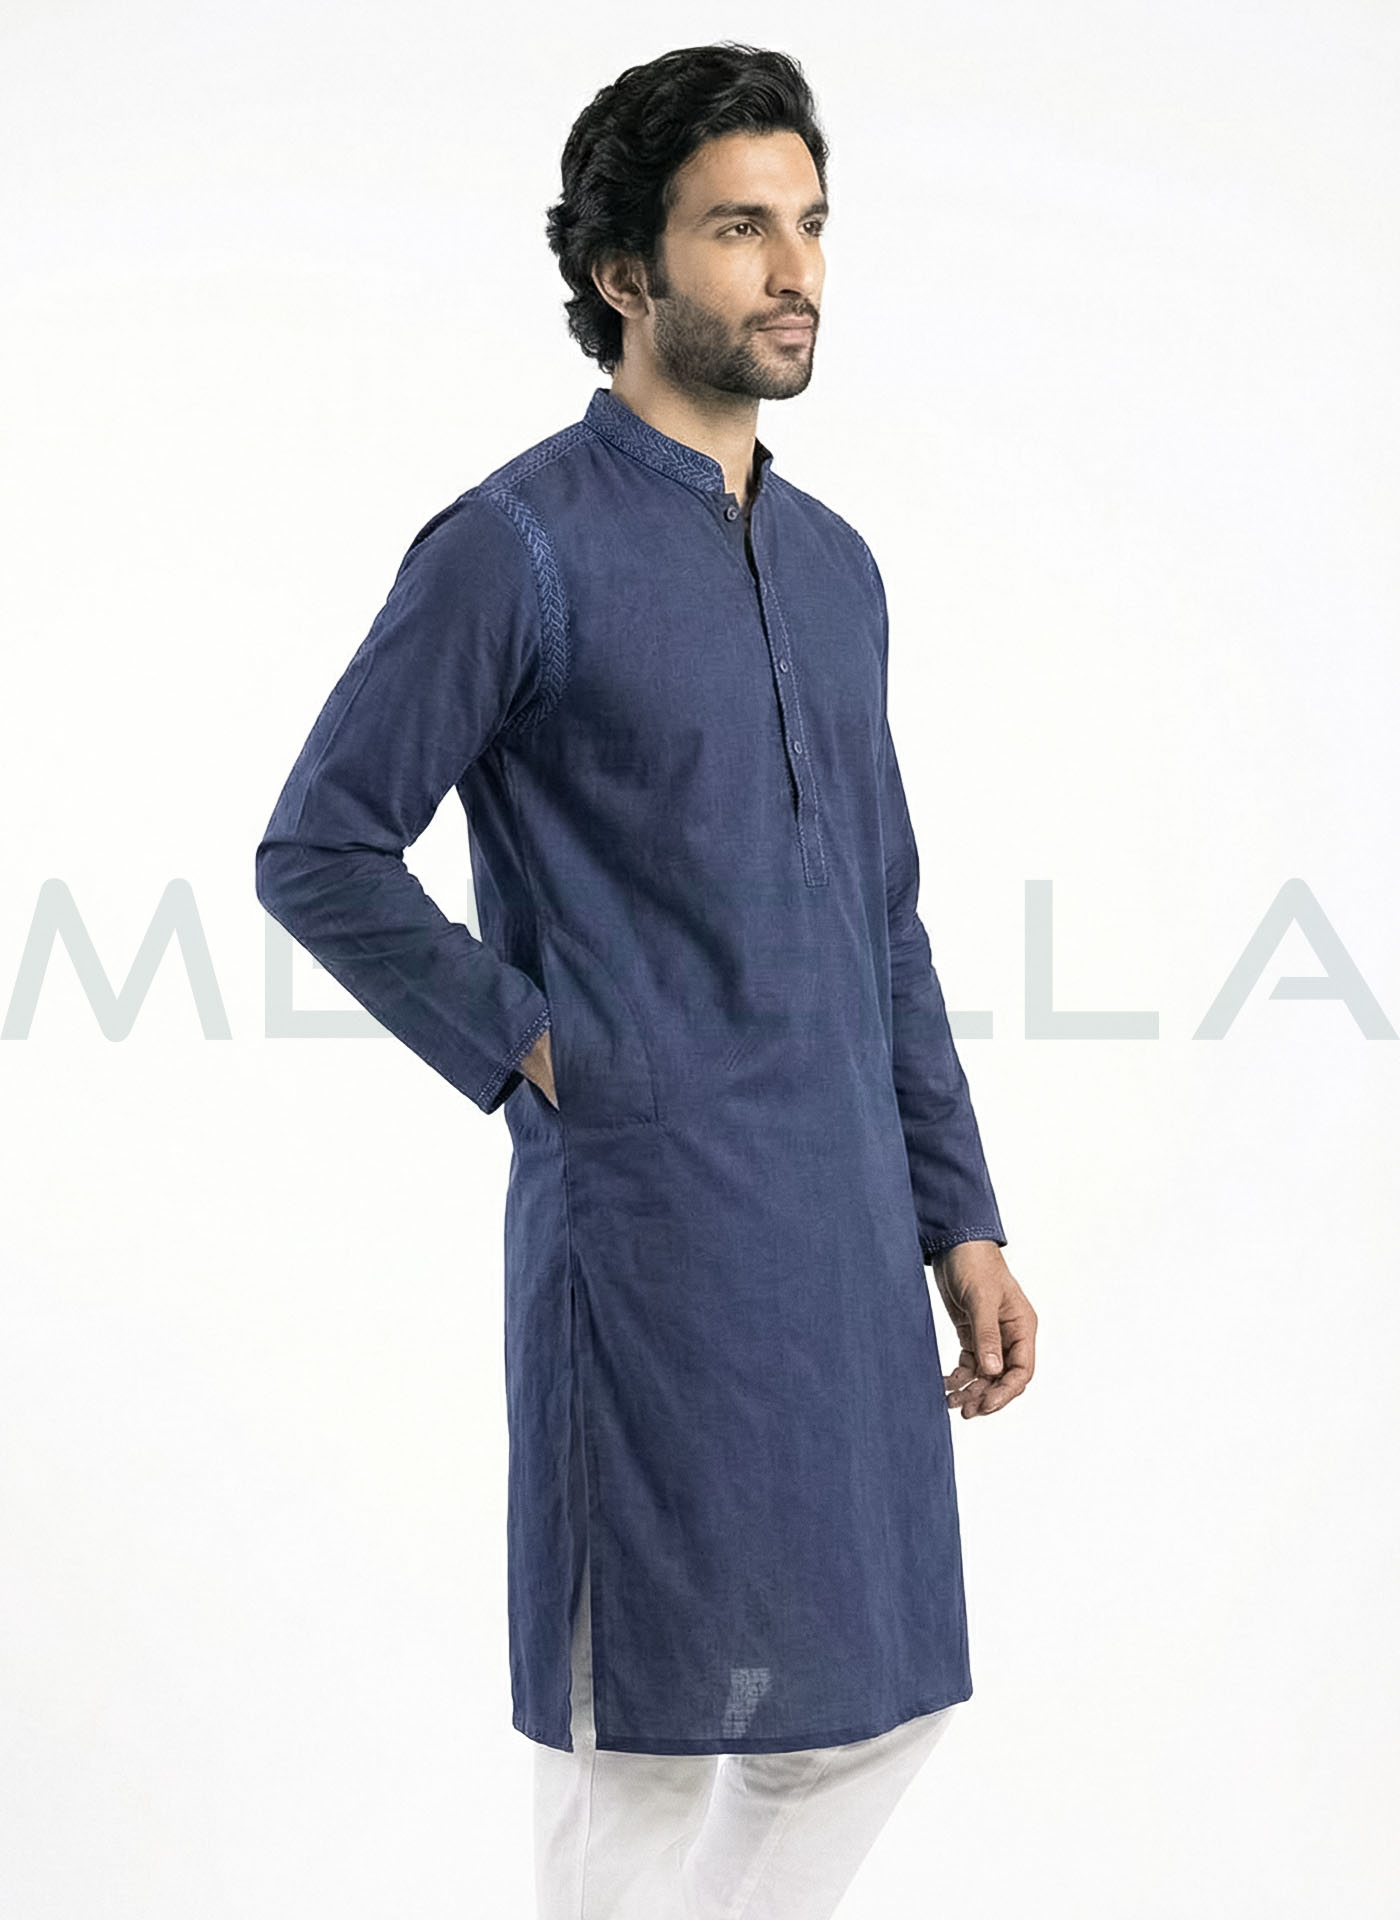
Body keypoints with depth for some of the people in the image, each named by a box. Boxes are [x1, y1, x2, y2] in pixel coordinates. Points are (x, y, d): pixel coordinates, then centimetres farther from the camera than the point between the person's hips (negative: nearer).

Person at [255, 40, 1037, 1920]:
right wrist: (533, 1052, -10)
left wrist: (962, 1221, 12)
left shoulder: (832, 562, 14)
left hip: (848, 1230, 7)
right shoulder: (520, 545, -8)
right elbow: (319, 854, -7)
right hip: (649, 1221, -7)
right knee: (657, 1722, 3)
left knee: (869, 1699, 13)